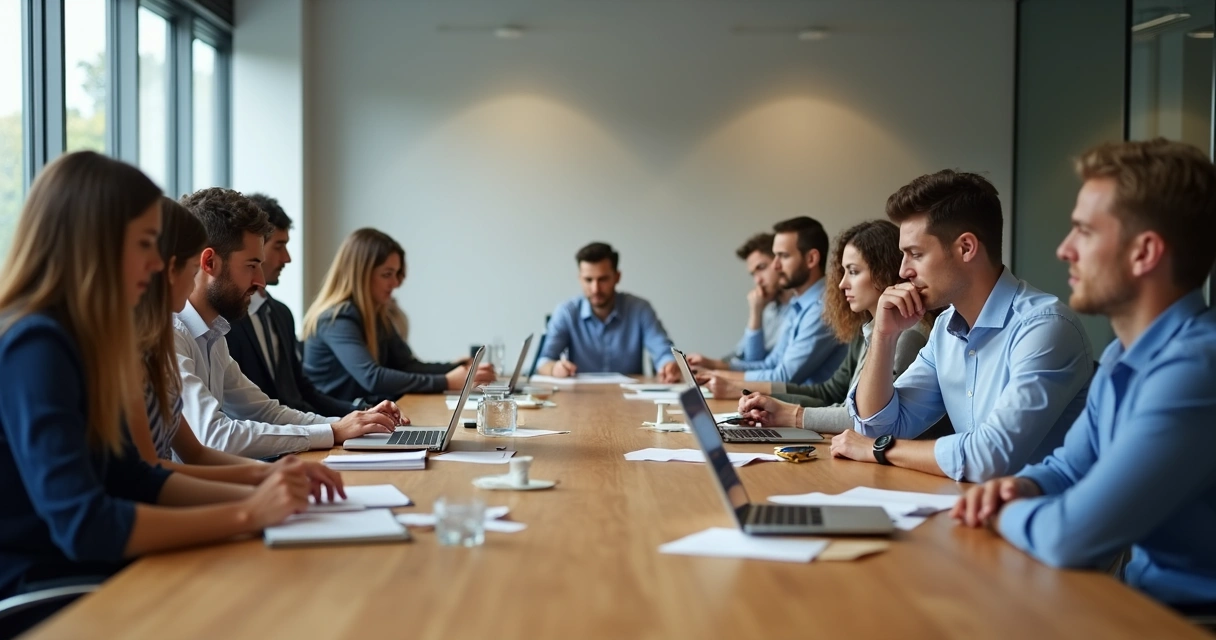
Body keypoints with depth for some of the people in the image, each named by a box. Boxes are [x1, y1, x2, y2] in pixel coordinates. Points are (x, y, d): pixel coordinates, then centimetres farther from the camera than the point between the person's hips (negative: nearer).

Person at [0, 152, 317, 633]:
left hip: (75, 576, 8)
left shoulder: (72, 338, 9)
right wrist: (247, 514, -19)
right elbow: (84, 527, -25)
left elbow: (133, 480, 13)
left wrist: (254, 494, 0)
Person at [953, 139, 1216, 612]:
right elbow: (1067, 469, 19)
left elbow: (1070, 537, -30)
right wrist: (1020, 489, -4)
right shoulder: (1121, 359, 8)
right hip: (1144, 597, 8)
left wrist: (1001, 512, -9)